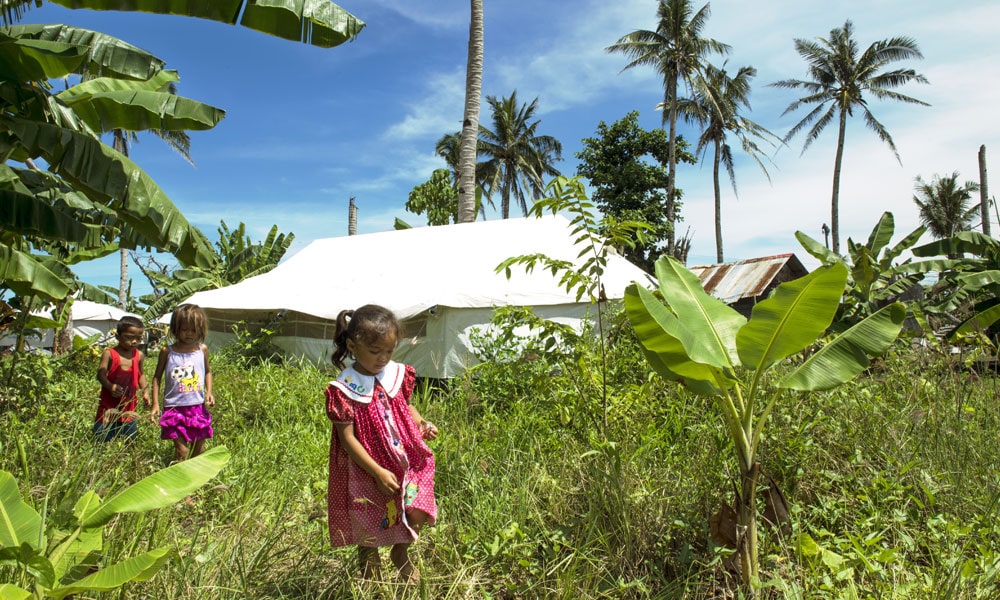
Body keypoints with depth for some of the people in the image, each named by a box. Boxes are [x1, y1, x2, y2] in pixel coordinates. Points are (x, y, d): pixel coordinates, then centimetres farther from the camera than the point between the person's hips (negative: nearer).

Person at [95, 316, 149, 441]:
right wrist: (110, 386, -34)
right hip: (109, 408, -3)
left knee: (131, 439, 8)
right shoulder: (109, 354, -9)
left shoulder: (139, 355, 4)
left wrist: (144, 391, 8)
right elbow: (101, 374, -16)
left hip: (129, 409, 4)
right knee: (102, 441, 3)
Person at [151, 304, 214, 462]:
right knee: (181, 451, -6)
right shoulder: (167, 351, -3)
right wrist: (155, 403, -2)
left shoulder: (202, 349, 2)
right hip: (175, 407, -2)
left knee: (199, 448, 12)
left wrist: (209, 392, -1)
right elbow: (157, 377, 3)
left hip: (198, 407, 3)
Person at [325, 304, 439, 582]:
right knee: (369, 535, 11)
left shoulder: (397, 374, -2)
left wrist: (421, 423, -7)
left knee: (417, 515, -6)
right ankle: (371, 581, 39)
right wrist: (378, 472, -19)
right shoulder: (343, 389, -17)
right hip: (366, 473, -3)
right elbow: (347, 438, -16)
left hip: (407, 462, 4)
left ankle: (400, 553, 29)